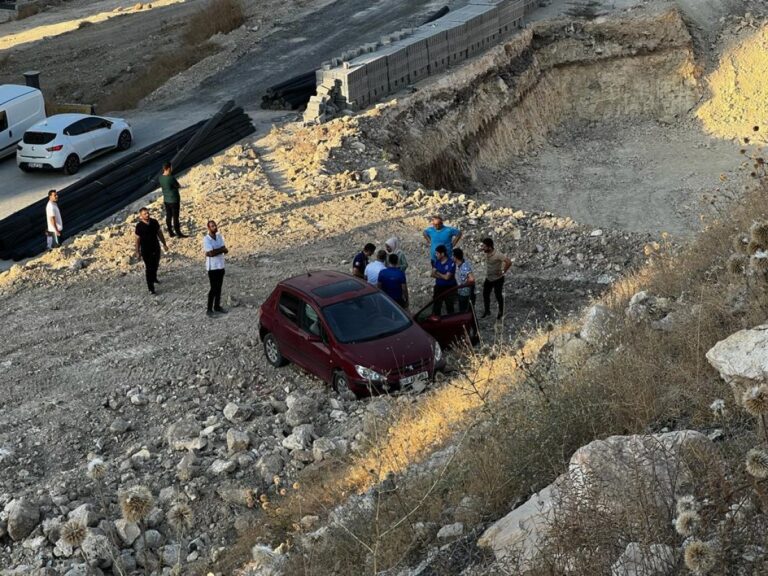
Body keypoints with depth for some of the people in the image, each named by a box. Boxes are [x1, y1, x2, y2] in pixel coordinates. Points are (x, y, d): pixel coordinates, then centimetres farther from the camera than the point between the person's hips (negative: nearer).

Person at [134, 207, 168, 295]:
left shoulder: (154, 222, -5)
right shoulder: (139, 226, -17)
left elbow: (160, 233, 6)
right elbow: (137, 239, -9)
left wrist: (164, 244, 11)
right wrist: (137, 252, -5)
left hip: (156, 248, 5)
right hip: (146, 250, -5)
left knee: (156, 265, 23)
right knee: (149, 268, -2)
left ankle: (154, 278, 52)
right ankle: (151, 288, 6)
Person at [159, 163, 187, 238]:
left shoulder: (160, 177, -2)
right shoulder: (171, 178, -25)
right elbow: (178, 186, -12)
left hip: (166, 200, 7)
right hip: (174, 200, -7)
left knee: (168, 216, 14)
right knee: (175, 217, 1)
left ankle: (171, 232, 23)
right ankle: (178, 233, 9)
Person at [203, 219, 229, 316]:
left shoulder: (219, 236, 3)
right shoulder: (206, 239, -17)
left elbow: (226, 250, -4)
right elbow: (211, 253, -25)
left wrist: (216, 251, -19)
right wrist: (221, 249, -13)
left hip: (221, 265, 6)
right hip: (212, 267, -6)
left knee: (219, 287, 14)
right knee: (213, 288, -3)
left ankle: (217, 306, 25)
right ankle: (209, 309, 6)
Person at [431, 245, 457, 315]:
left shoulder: (451, 263, -18)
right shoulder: (437, 261, 0)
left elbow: (447, 277, -23)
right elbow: (433, 274, -3)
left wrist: (438, 273, -9)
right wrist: (443, 276, -17)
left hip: (449, 288, -5)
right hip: (438, 287, 5)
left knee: (449, 307, 8)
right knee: (436, 306, 9)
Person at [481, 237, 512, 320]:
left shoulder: (497, 255, -33)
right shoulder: (487, 252, -13)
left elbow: (509, 262, -37)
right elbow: (481, 245, 12)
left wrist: (503, 272, -25)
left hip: (497, 279, -6)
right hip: (488, 278, 6)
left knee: (498, 295, 12)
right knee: (485, 294, 14)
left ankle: (500, 312, 33)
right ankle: (486, 311, 33)